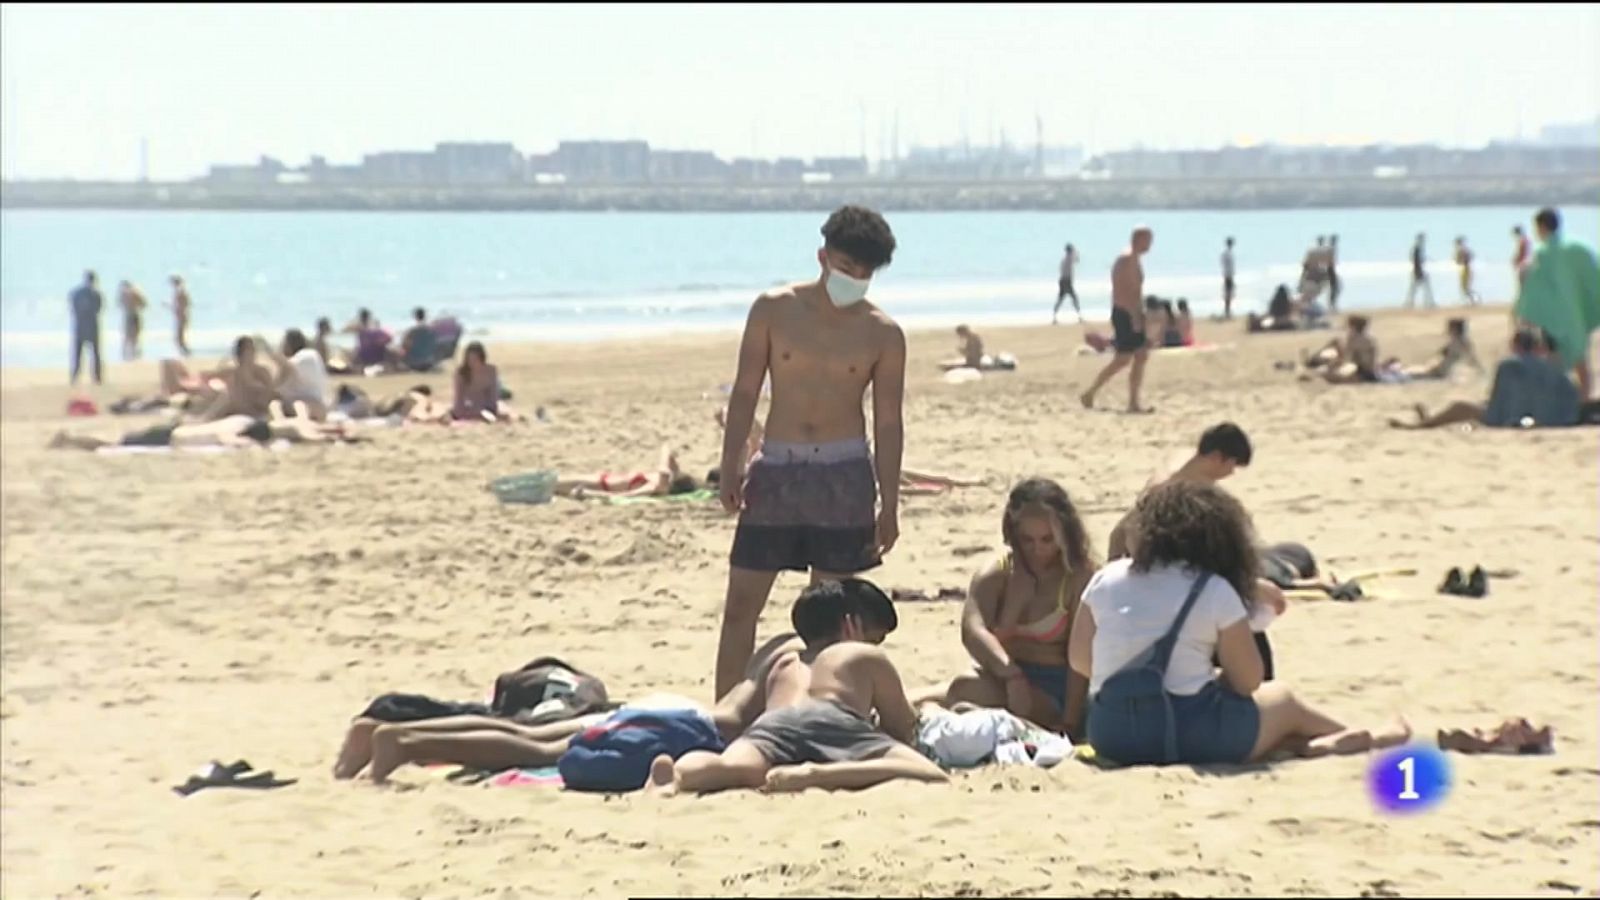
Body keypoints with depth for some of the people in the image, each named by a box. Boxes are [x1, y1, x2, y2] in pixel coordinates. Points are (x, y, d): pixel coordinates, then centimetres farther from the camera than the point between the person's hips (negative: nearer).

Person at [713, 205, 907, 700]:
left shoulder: (883, 334, -1)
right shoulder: (774, 310, 0)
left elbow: (888, 423, 2)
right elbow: (745, 392, 4)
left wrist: (889, 506, 0)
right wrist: (731, 468, -5)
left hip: (844, 477, -1)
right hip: (776, 470, 1)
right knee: (741, 602, 0)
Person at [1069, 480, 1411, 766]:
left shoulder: (1105, 578, 5)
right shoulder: (1216, 592, -6)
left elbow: (1079, 659, 11)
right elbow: (1248, 682, -1)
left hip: (1109, 737, 4)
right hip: (1185, 735, -4)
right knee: (1283, 701, 24)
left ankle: (1308, 742, 24)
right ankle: (1366, 739, 40)